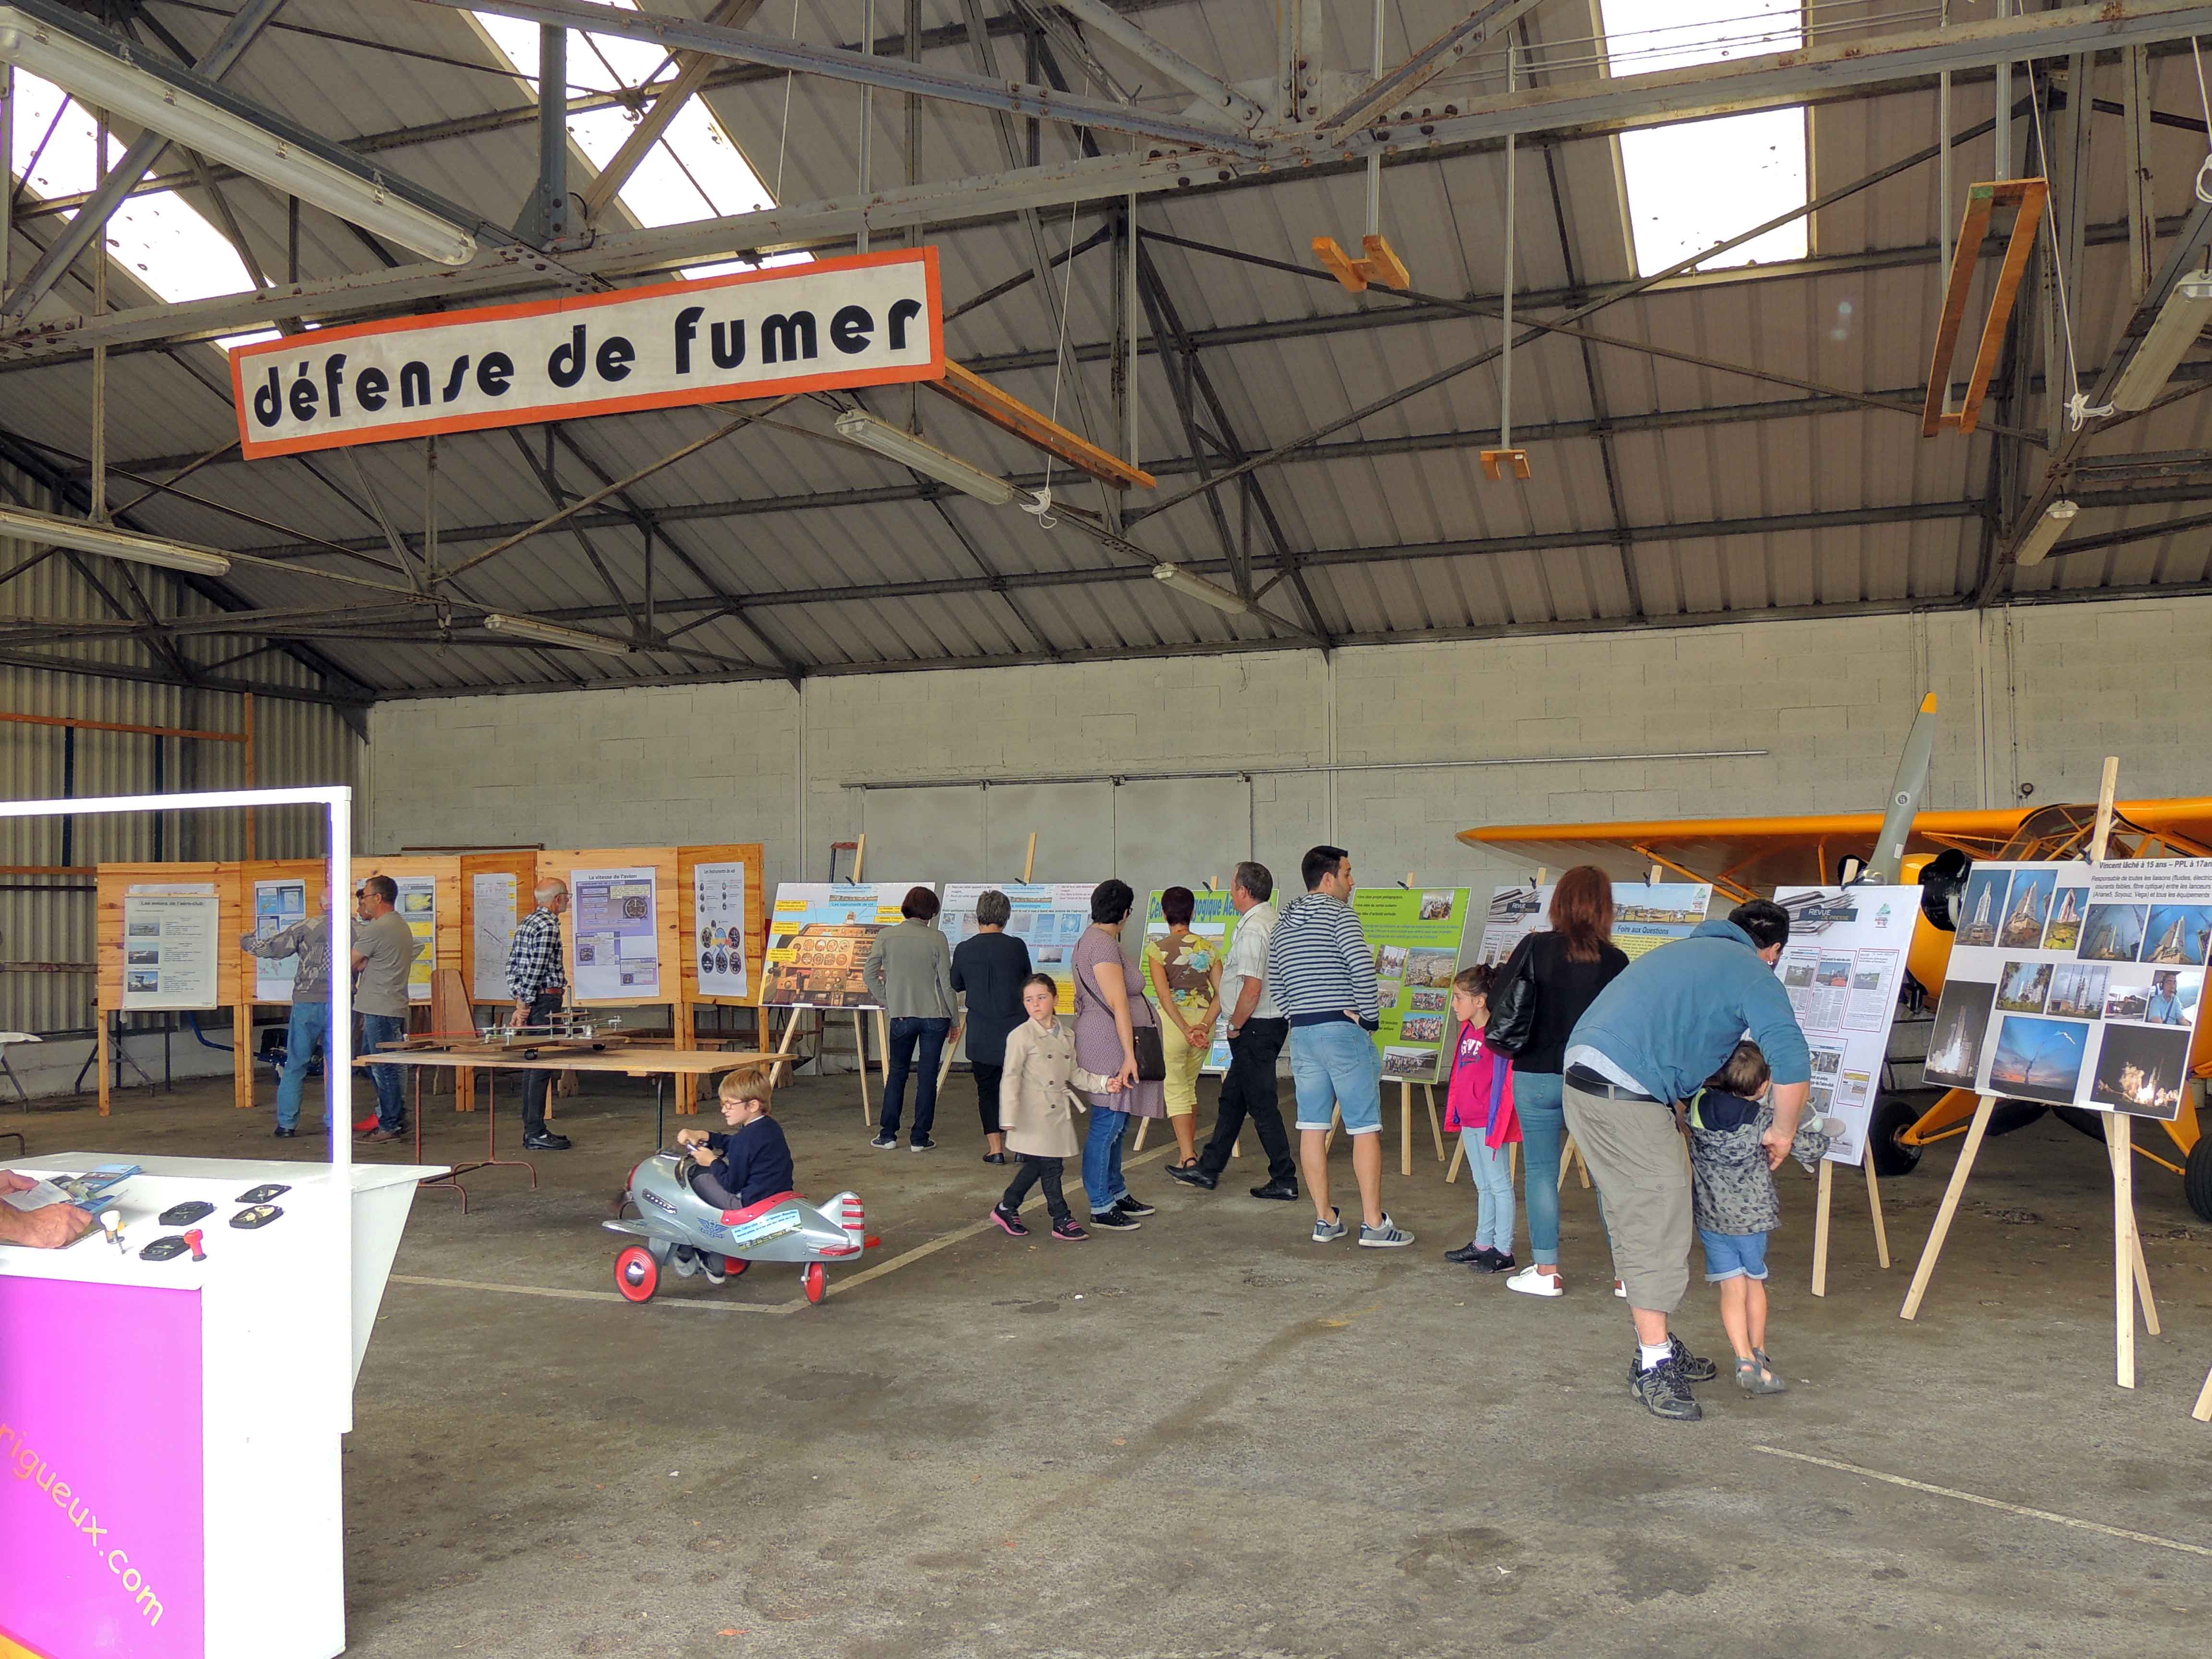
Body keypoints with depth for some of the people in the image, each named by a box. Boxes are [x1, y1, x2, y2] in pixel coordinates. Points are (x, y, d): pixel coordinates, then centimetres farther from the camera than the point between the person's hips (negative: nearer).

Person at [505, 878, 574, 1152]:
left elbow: (513, 963, 16)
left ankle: (531, 1129, 16)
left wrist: (519, 999, 14)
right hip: (546, 1000, -10)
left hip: (530, 1002, 10)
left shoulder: (526, 922, 16)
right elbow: (535, 967, -18)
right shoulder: (549, 926, -13)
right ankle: (536, 1134, -8)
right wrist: (526, 1003, -12)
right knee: (542, 1066, -8)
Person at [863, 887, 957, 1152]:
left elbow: (869, 973, -2)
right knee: (927, 1075, 5)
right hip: (935, 1015, -2)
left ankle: (887, 1135, 14)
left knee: (897, 1072, 14)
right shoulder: (937, 939, -7)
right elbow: (947, 983, -5)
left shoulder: (886, 937, -2)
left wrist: (883, 998, 12)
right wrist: (953, 1019, 5)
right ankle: (920, 1139, 8)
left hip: (901, 1015, 2)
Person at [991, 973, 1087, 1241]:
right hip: (1035, 1115, -6)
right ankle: (1062, 1220, 8)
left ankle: (1006, 1209, 26)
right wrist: (1010, 1117, -17)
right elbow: (1011, 1077, -11)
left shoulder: (1067, 1036, 10)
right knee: (1050, 1166, -2)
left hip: (1059, 1113, 6)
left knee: (1036, 1166, 12)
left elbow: (1074, 1073, 15)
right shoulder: (1022, 1036, -9)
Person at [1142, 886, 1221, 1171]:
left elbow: (1164, 995, -17)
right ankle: (1190, 1145, 29)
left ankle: (1188, 1158, -3)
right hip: (1203, 1019, 5)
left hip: (1172, 1020, -4)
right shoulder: (1209, 949, 4)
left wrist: (1186, 1030, -18)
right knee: (1190, 1084, 22)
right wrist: (1204, 1025, -10)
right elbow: (1221, 994, -4)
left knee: (1175, 1089, 3)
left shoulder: (1158, 949, -8)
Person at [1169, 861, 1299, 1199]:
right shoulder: (1272, 921, 12)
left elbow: (1252, 988, -26)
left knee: (1262, 1105, -2)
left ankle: (1284, 1181, 6)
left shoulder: (1252, 929, -20)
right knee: (1232, 1098, 17)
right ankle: (1208, 1170, 26)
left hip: (1255, 1028, -10)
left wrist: (1235, 1026, -12)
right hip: (1273, 1020, 10)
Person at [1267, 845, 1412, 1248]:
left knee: (1312, 1126, 8)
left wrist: (1300, 1019, 13)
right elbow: (1362, 966, -19)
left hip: (1302, 1033, 7)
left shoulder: (1282, 925, 15)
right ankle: (1373, 1223, 0)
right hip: (1344, 1031, -7)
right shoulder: (1339, 914, -7)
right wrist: (1370, 1017, -9)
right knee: (1365, 1128, -2)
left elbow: (1276, 984, 15)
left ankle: (1325, 1220, 13)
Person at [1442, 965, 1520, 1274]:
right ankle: (1483, 1243, 27)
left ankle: (1503, 1251, 5)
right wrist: (1456, 1113, 18)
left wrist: (1497, 1122, -19)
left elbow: (1504, 1080, -18)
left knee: (1499, 1184, 0)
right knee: (1483, 1185, 18)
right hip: (1469, 1121, 9)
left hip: (1489, 1121, -9)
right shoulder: (1467, 1030, 9)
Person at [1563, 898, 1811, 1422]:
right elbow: (1792, 1062, -12)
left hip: (1583, 1080, 9)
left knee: (1636, 1225, 17)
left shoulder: (1685, 950, 27)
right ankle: (1654, 1368, 2)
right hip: (1626, 1097, -9)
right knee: (1659, 1227, -3)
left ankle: (1657, 1348, 26)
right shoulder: (1753, 973, 0)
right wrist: (1783, 1133, 3)